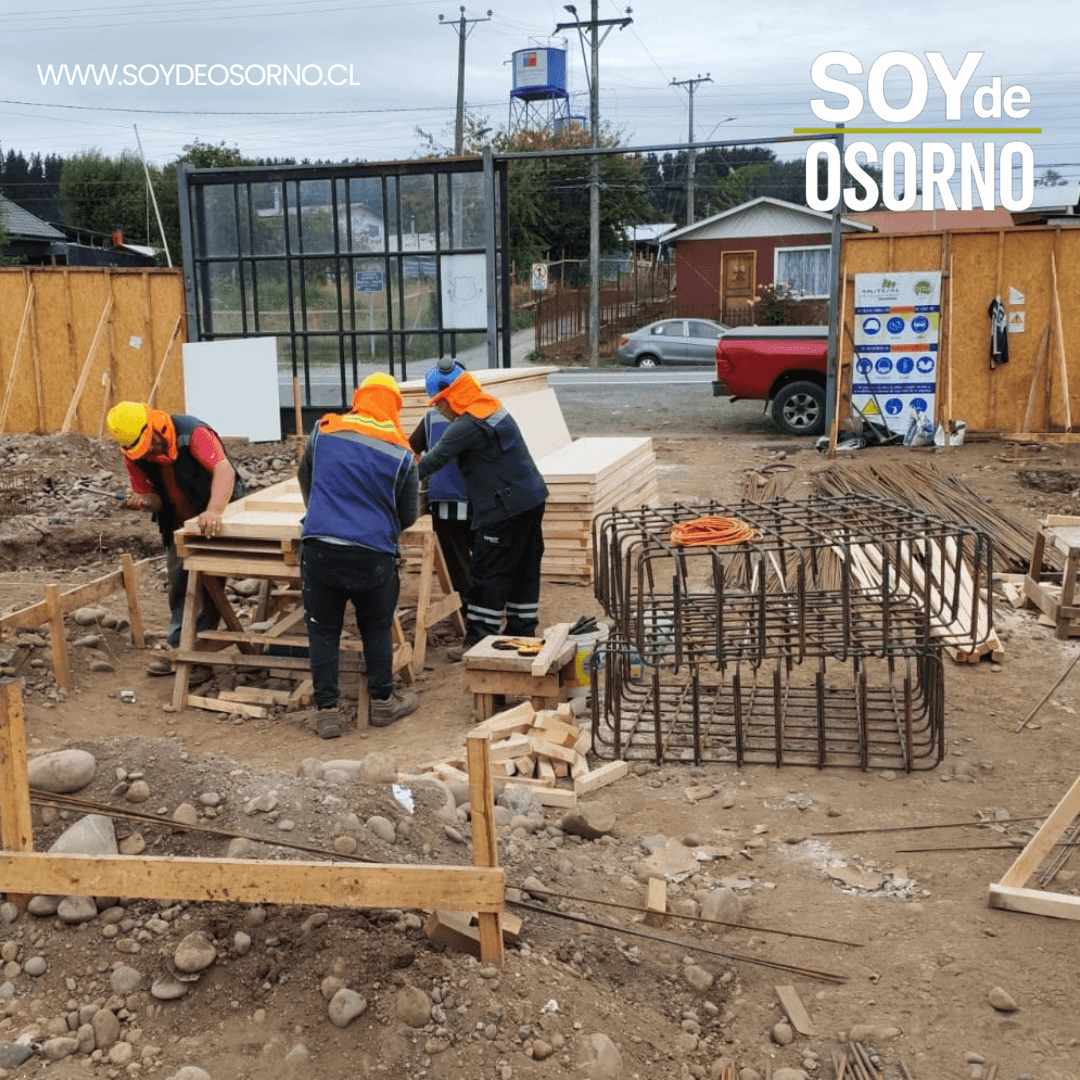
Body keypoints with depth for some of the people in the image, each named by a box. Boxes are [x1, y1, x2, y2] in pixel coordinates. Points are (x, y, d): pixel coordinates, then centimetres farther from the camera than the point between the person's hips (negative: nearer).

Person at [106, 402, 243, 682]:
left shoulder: (192, 433, -31)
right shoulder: (134, 454, -12)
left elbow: (224, 469, -46)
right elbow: (154, 497, -5)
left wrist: (214, 511, -62)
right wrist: (142, 501, -31)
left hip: (215, 518, -6)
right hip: (178, 523, 6)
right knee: (178, 585, 12)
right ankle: (179, 648, 24)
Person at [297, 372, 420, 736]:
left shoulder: (323, 432, 5)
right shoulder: (402, 454, 0)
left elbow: (304, 478, 24)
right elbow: (407, 517, 9)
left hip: (319, 547, 1)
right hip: (373, 554, -1)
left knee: (323, 631, 11)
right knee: (377, 629, 17)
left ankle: (326, 711, 13)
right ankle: (382, 702, 27)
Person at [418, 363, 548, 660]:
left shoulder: (467, 426, -16)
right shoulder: (494, 408, 13)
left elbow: (434, 461, -12)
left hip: (503, 510, -9)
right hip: (532, 500, 9)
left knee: (487, 576, -2)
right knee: (523, 572, 13)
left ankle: (478, 643, 3)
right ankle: (522, 634, 22)